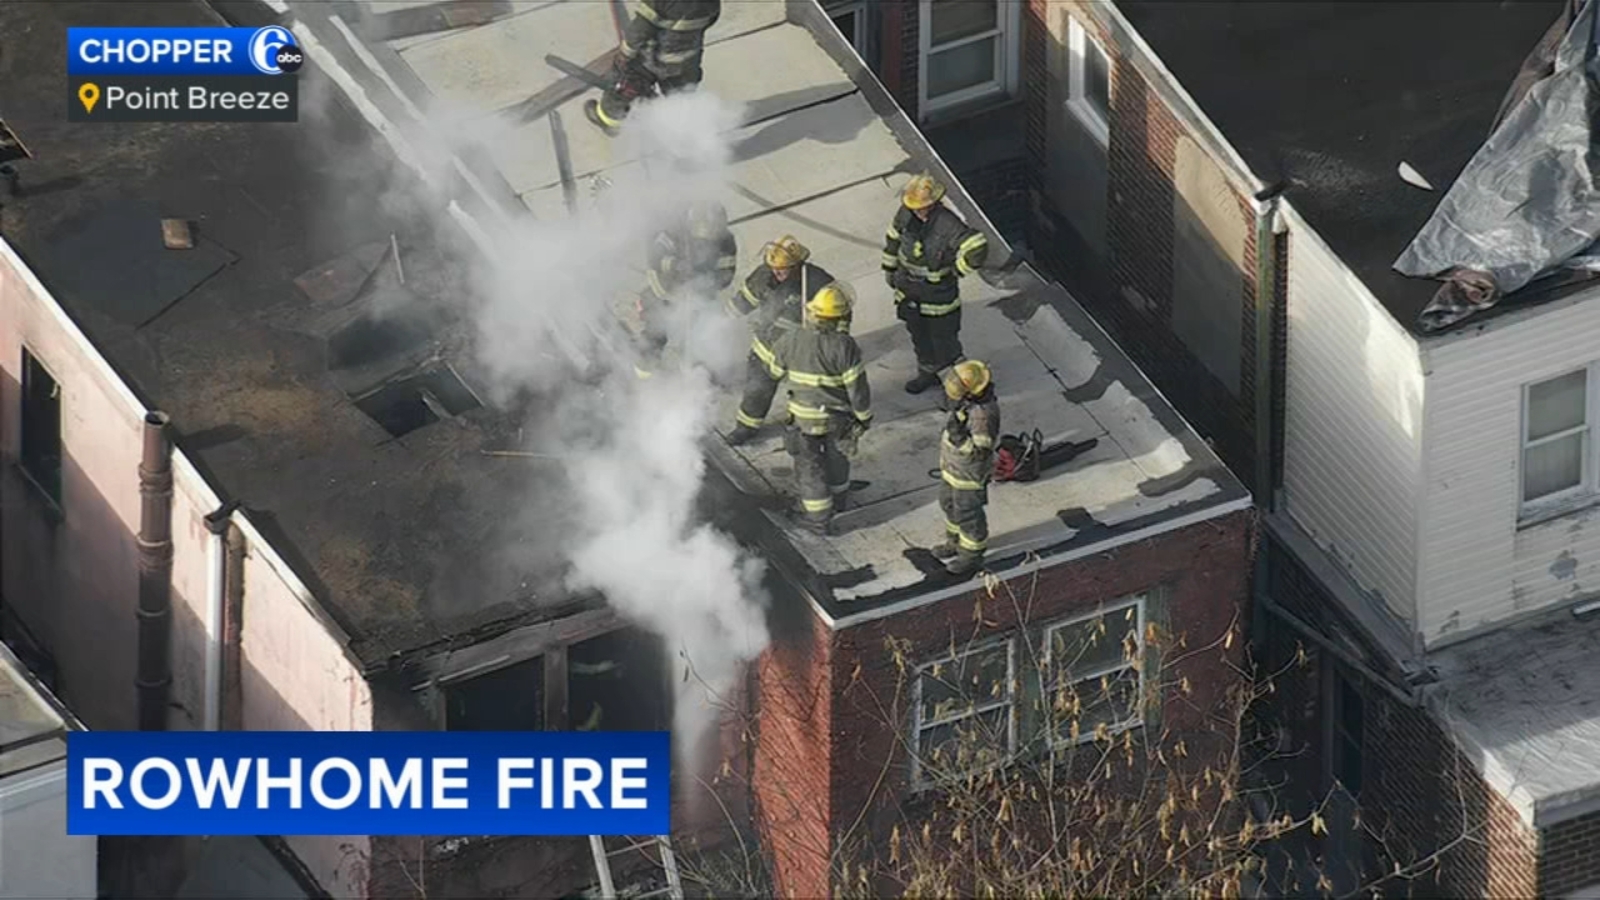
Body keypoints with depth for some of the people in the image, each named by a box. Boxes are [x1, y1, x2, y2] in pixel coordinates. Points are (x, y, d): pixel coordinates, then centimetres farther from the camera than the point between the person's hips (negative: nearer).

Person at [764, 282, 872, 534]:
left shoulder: (790, 342, -18)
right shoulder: (844, 347, -26)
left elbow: (775, 371, 1)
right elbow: (857, 387, -19)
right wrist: (864, 416, -4)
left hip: (805, 418, 0)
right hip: (839, 416, 0)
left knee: (809, 465, 17)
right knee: (835, 455, 28)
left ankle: (818, 518, 25)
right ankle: (837, 496, 50)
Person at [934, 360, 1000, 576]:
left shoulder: (984, 414, -39)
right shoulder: (966, 399, -13)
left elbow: (980, 451, -34)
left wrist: (959, 436, -44)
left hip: (970, 473, -9)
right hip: (952, 466, 9)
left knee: (968, 513, 14)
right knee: (950, 504, 28)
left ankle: (972, 555, 37)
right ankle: (956, 542, 51)